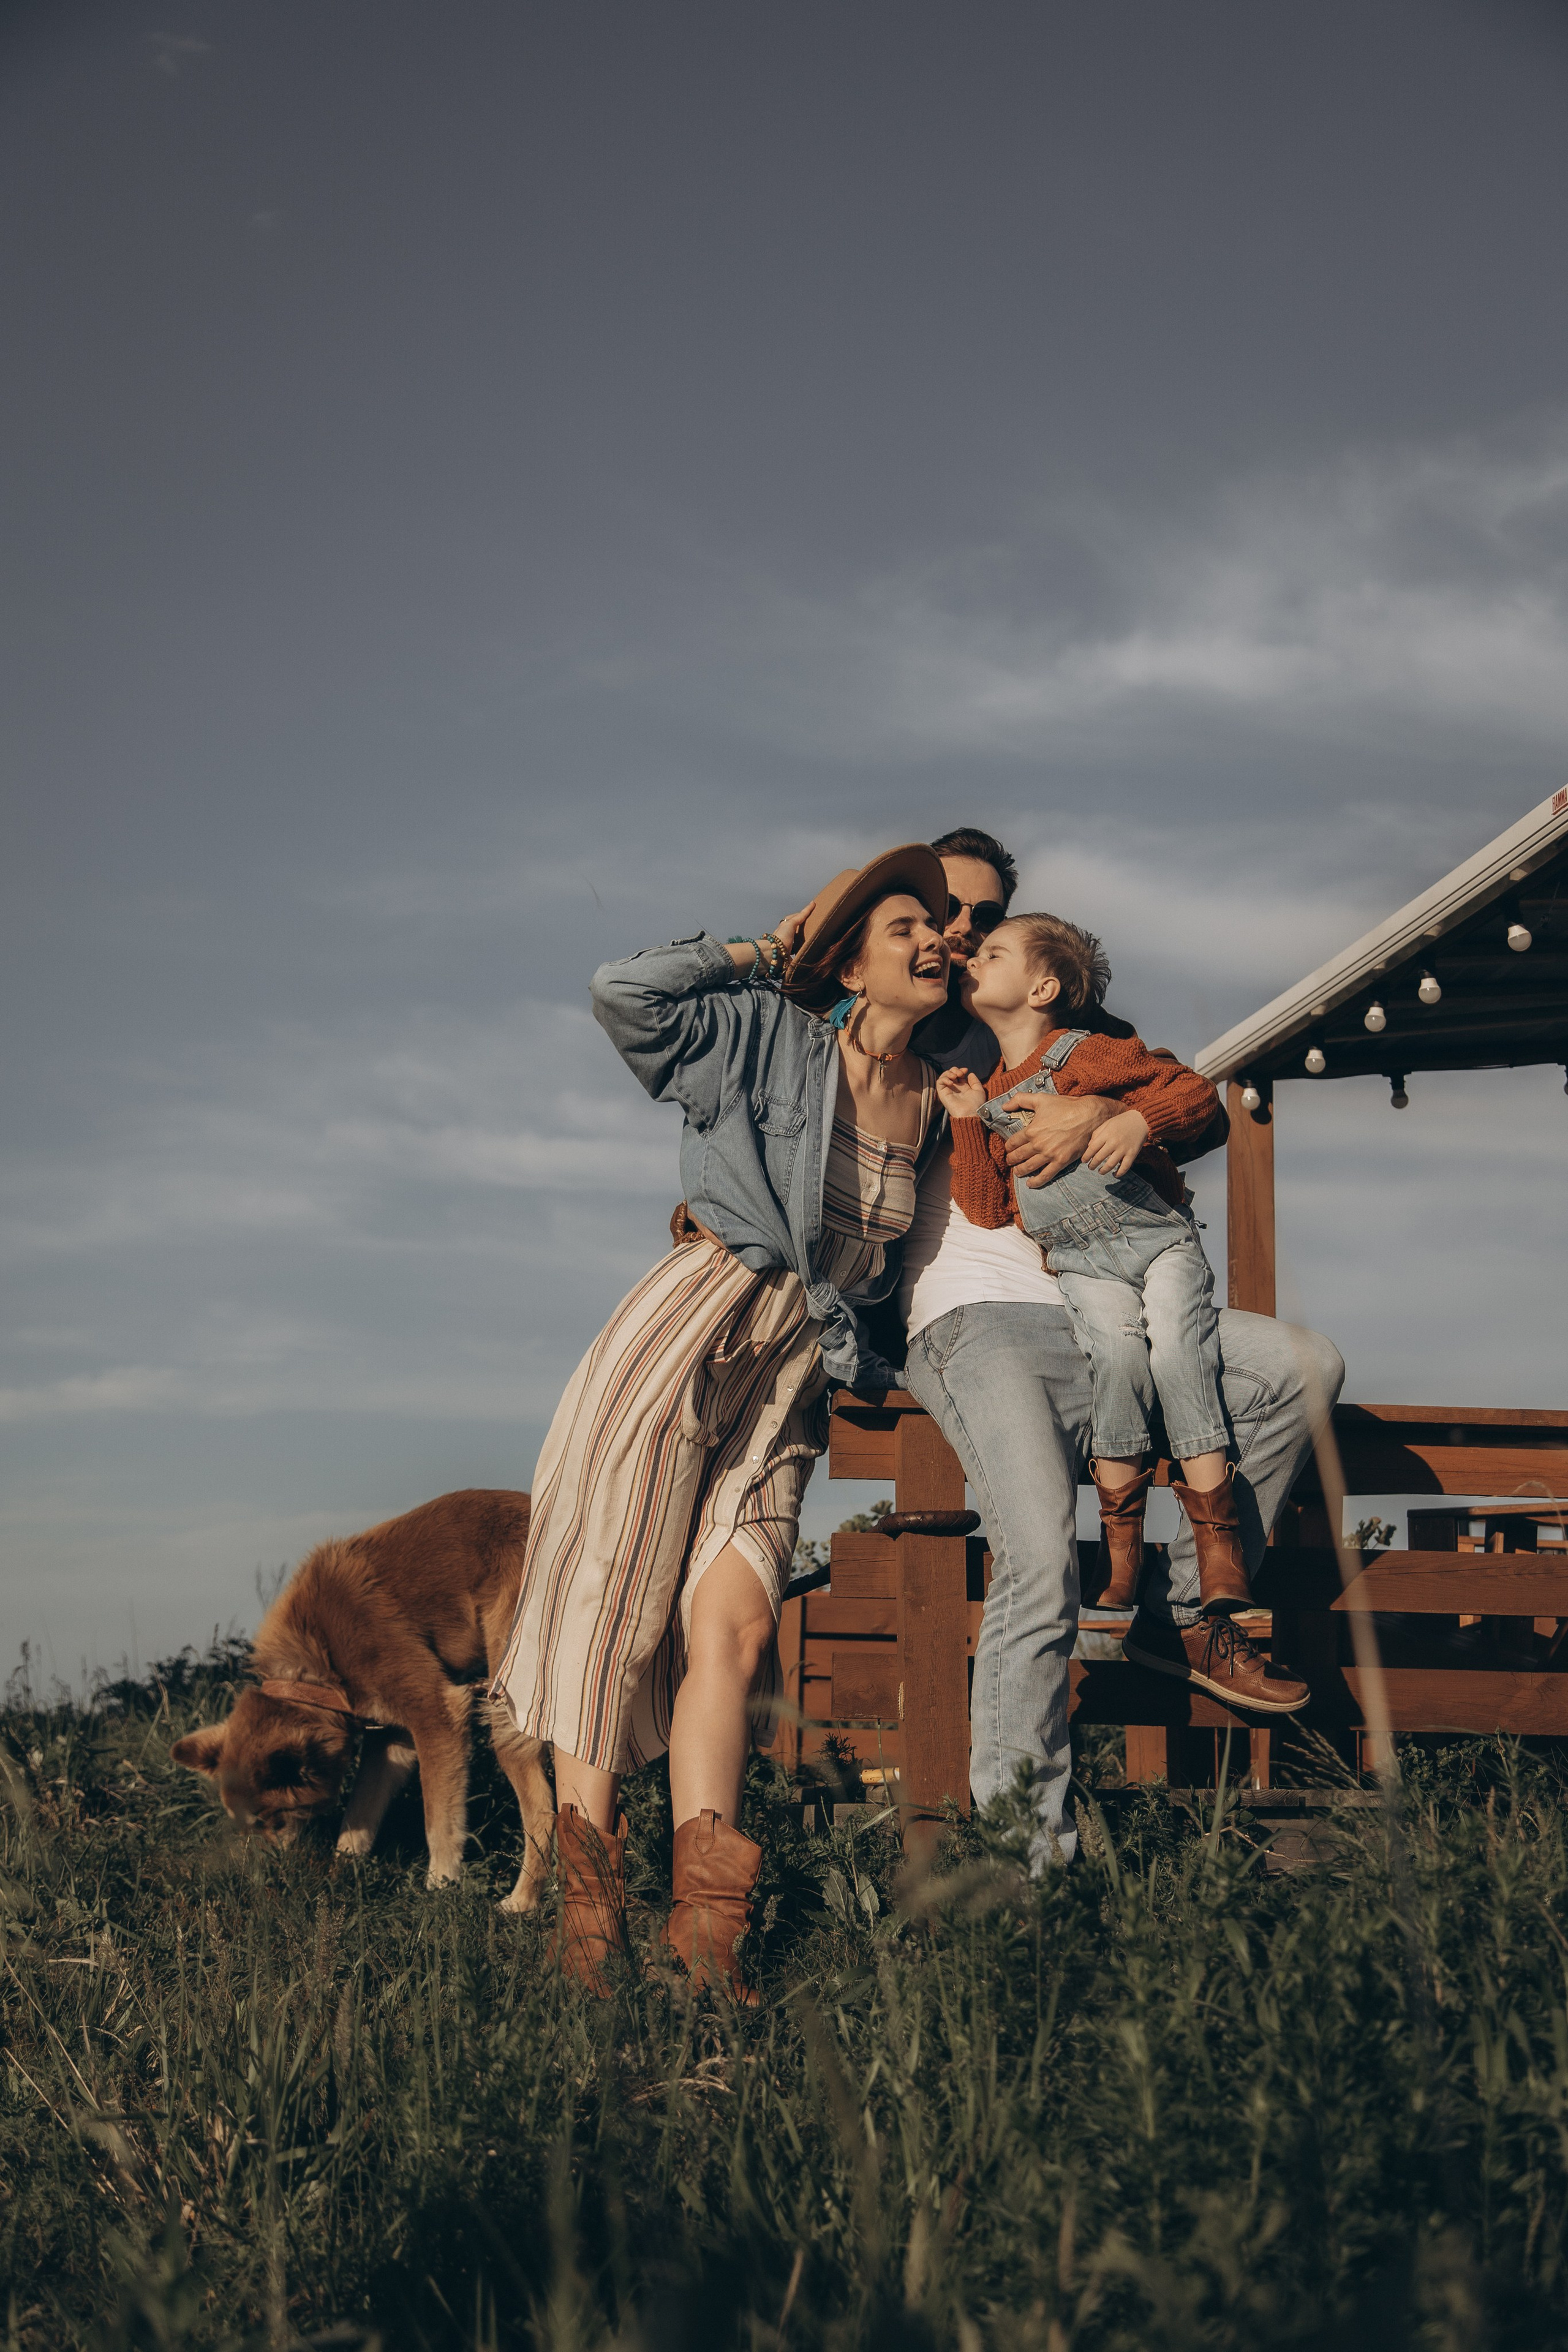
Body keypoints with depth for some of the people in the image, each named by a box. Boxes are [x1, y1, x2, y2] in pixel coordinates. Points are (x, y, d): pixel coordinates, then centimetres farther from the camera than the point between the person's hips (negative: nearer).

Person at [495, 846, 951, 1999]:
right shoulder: (771, 1038, 0)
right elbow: (625, 995, -9)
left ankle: (704, 1912, -12)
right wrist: (753, 954, 1)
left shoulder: (934, 1102, 14)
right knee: (619, 1596, -6)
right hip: (691, 1329, -4)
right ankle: (588, 1888, 0)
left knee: (732, 1626, -9)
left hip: (798, 1375, 4)